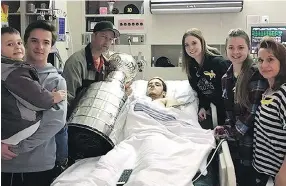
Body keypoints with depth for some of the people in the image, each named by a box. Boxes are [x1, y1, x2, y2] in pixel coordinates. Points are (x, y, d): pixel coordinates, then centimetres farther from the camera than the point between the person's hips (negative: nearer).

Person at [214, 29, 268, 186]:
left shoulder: (257, 74, -13)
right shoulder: (226, 77, 8)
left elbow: (254, 111, -17)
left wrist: (230, 130, -12)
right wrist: (226, 127, 2)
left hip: (250, 142, -6)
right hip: (233, 140, 6)